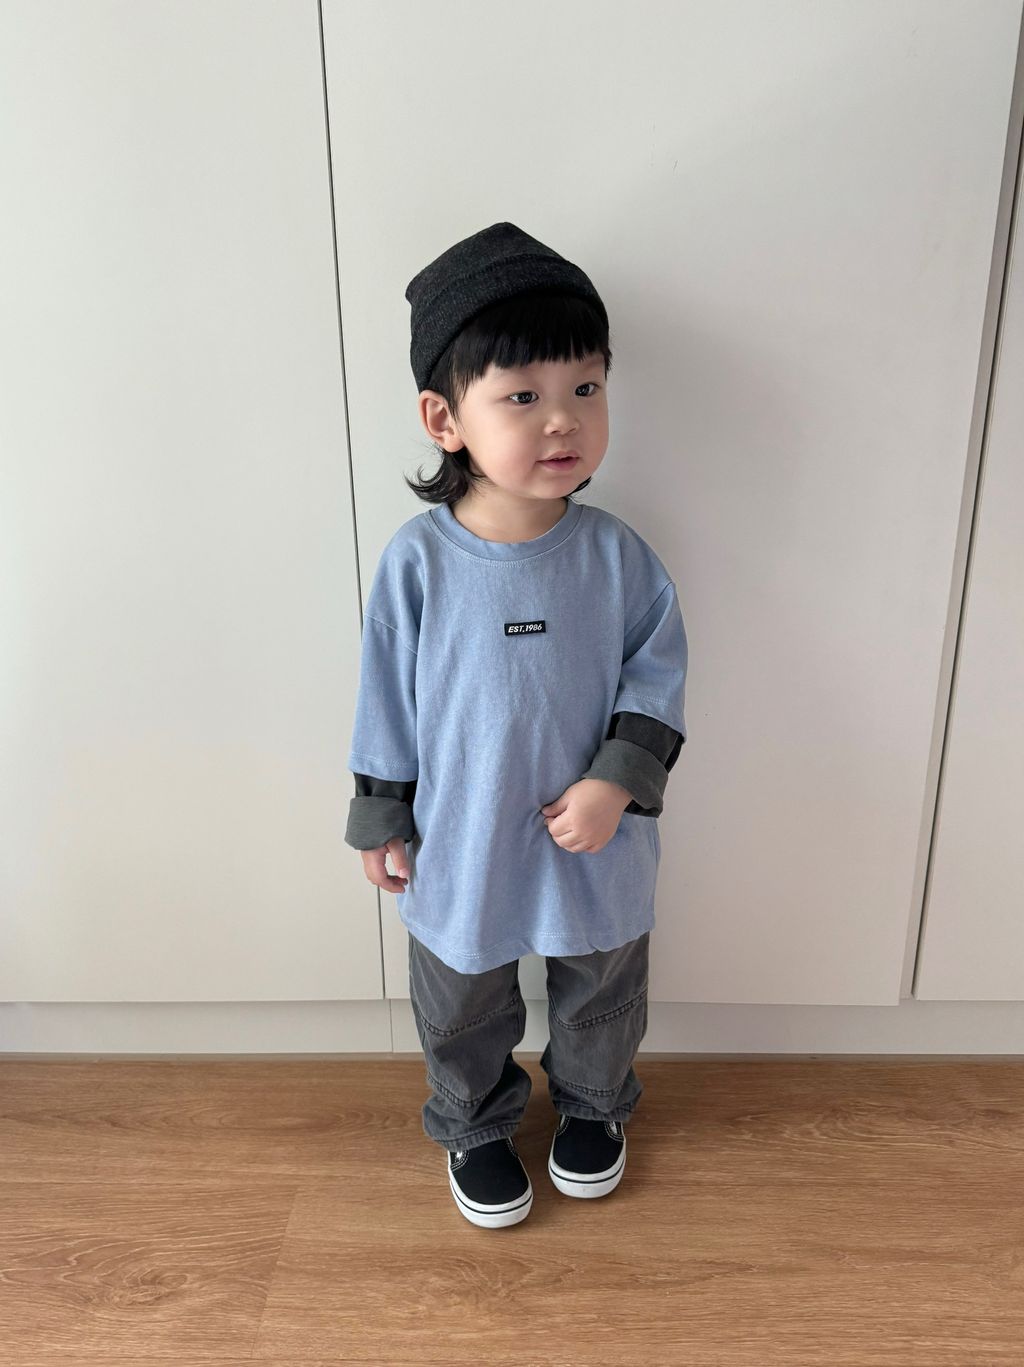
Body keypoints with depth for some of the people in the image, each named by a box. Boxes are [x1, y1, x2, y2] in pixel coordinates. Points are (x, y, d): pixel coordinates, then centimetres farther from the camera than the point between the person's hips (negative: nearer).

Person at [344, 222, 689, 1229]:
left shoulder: (615, 553, -15)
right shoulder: (417, 560, -18)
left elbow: (658, 675, -7)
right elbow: (387, 700, -8)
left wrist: (618, 782, -19)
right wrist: (381, 821, -1)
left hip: (597, 844, 1)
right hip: (461, 846, -1)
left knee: (602, 999, 26)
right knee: (463, 1013, 23)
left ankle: (592, 1107, 57)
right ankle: (475, 1125, 53)